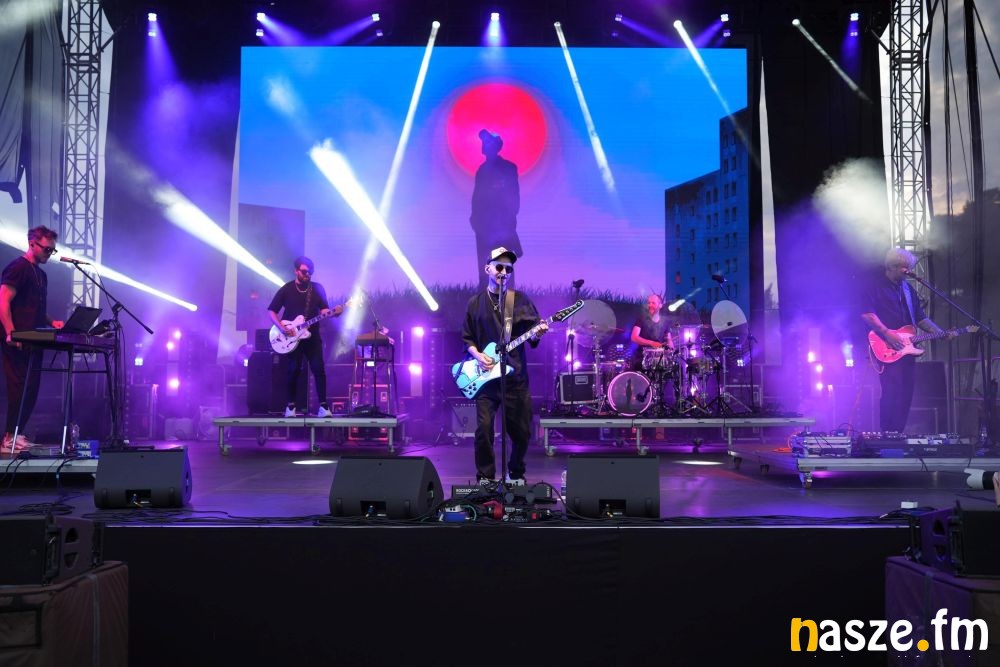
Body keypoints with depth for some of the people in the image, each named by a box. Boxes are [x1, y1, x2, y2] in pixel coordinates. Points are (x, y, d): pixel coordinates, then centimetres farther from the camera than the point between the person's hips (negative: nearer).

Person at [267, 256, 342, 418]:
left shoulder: (317, 288, 6)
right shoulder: (286, 289, 0)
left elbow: (323, 309, 5)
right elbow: (271, 311, 1)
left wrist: (332, 312, -18)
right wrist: (282, 327, -12)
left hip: (312, 337, 2)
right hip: (292, 338, -2)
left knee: (318, 369, -7)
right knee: (294, 370, -2)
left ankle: (323, 406, -2)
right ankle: (291, 406, 11)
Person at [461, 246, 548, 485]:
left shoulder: (521, 300, 6)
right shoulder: (475, 303, 8)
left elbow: (531, 335, 5)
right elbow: (467, 337, 11)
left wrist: (537, 334, -17)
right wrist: (477, 354, -6)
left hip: (515, 376, 0)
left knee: (522, 431, 3)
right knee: (484, 429, -7)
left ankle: (515, 474, 26)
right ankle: (485, 478, 10)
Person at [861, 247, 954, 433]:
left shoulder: (907, 289, 20)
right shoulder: (875, 286, -3)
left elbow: (920, 317, 22)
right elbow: (866, 314, -15)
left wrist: (941, 333, 10)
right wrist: (887, 333, -20)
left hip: (906, 350, 8)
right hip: (887, 352, -8)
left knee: (906, 395, 5)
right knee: (891, 394, -14)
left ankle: (898, 435, 12)